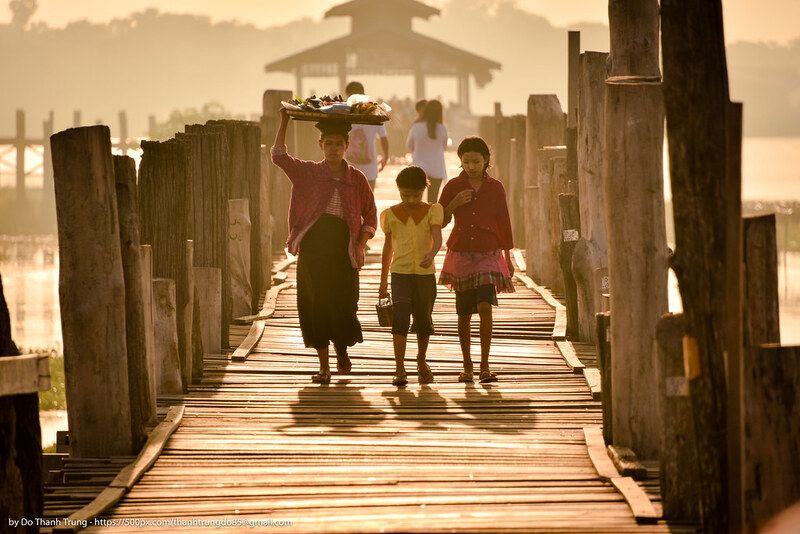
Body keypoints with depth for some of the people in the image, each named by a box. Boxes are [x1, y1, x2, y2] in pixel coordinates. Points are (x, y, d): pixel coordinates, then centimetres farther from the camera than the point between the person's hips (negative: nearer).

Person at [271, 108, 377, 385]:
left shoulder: (357, 179, 5)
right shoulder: (308, 172, 6)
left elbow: (370, 216, 9)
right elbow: (279, 156, -1)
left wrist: (361, 245, -4)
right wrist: (284, 122, -2)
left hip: (344, 248, 0)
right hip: (313, 245, 1)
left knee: (344, 304, -4)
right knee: (316, 305, 0)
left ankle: (342, 348, 28)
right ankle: (324, 366, 10)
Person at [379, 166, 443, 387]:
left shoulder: (432, 211, 1)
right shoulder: (391, 214, 6)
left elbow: (437, 237, -15)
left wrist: (431, 254, -38)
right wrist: (383, 282, 17)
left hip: (426, 273, 0)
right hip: (400, 272, 0)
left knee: (424, 322, 9)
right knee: (400, 318, -15)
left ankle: (421, 361, 35)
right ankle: (399, 370, -16)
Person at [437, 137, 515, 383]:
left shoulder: (495, 187, 3)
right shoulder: (453, 186, 3)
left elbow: (504, 223, 8)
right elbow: (439, 221, 5)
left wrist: (508, 258, 8)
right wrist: (453, 204, -13)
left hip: (488, 254, -1)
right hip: (461, 253, 1)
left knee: (485, 306, -17)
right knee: (464, 314, 5)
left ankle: (485, 366, -17)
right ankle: (467, 366, 15)